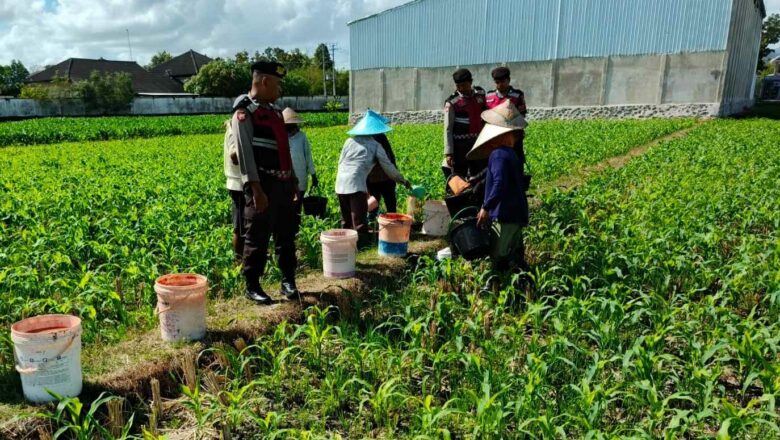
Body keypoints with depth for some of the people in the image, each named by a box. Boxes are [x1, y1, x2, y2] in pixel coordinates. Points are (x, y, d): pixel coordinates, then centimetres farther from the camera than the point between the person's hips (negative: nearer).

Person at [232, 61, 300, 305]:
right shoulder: (244, 112, -9)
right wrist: (256, 190, -22)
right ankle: (252, 286, 14)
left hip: (283, 183, 8)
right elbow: (245, 153, -16)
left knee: (286, 235, 14)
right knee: (258, 238, 1)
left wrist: (294, 179, 20)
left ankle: (288, 281, 26)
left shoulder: (274, 110, 17)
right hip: (263, 185, -8)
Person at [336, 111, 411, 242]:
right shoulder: (375, 145, 6)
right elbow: (388, 166, 8)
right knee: (359, 220, -1)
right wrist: (403, 180, 19)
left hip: (340, 183, 5)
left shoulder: (350, 141, 16)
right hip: (356, 184, -5)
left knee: (346, 220, 16)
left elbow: (340, 162, 15)